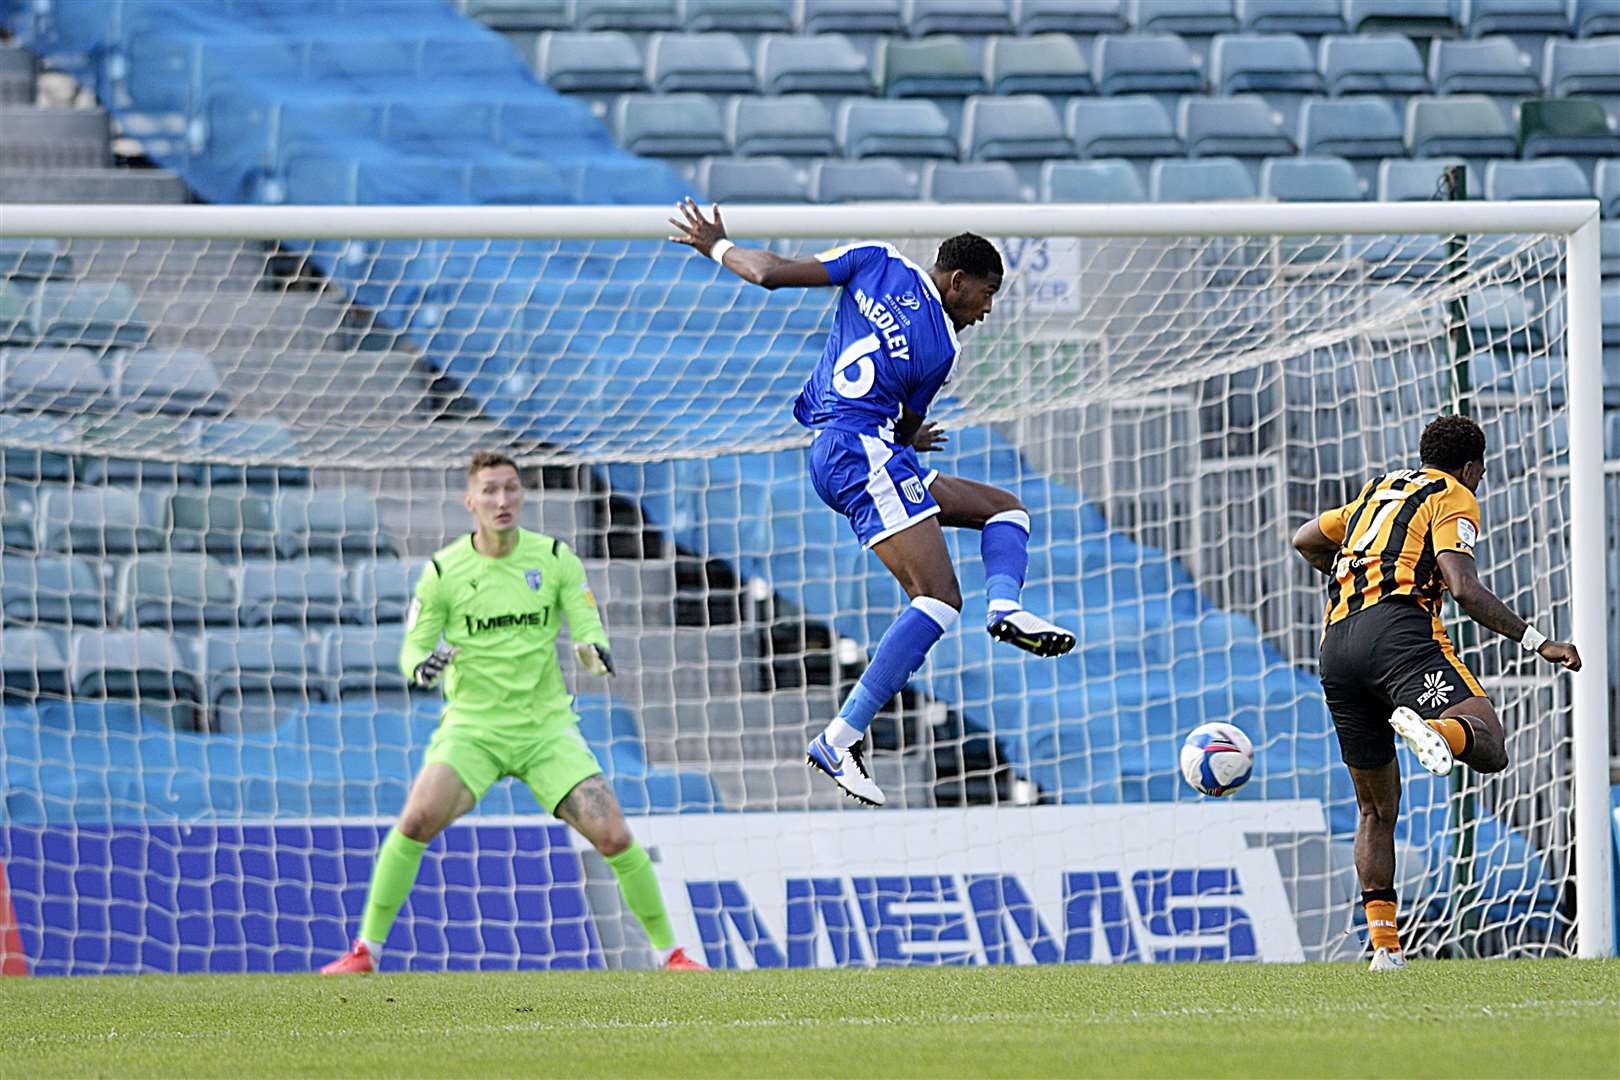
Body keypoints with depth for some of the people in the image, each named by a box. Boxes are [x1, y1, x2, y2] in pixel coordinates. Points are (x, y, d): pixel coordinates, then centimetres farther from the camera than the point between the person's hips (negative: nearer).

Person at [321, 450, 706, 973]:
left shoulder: (555, 559, -1)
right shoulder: (443, 571, -4)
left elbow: (590, 631, 0)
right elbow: (412, 650, 0)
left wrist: (595, 654, -24)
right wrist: (422, 665, -24)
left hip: (547, 728, 1)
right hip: (472, 726, -1)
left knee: (614, 837, -10)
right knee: (418, 818, -24)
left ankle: (669, 951, 8)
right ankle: (365, 950, -11)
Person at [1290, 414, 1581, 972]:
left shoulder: (1381, 488, 31)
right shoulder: (1454, 497, 10)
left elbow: (1305, 541, 39)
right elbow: (1464, 589, -5)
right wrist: (1537, 642, -4)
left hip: (1336, 645, 7)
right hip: (1399, 628, -7)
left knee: (1377, 808, 15)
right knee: (1490, 750, -23)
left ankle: (1384, 945, 5)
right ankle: (1426, 727, -55)